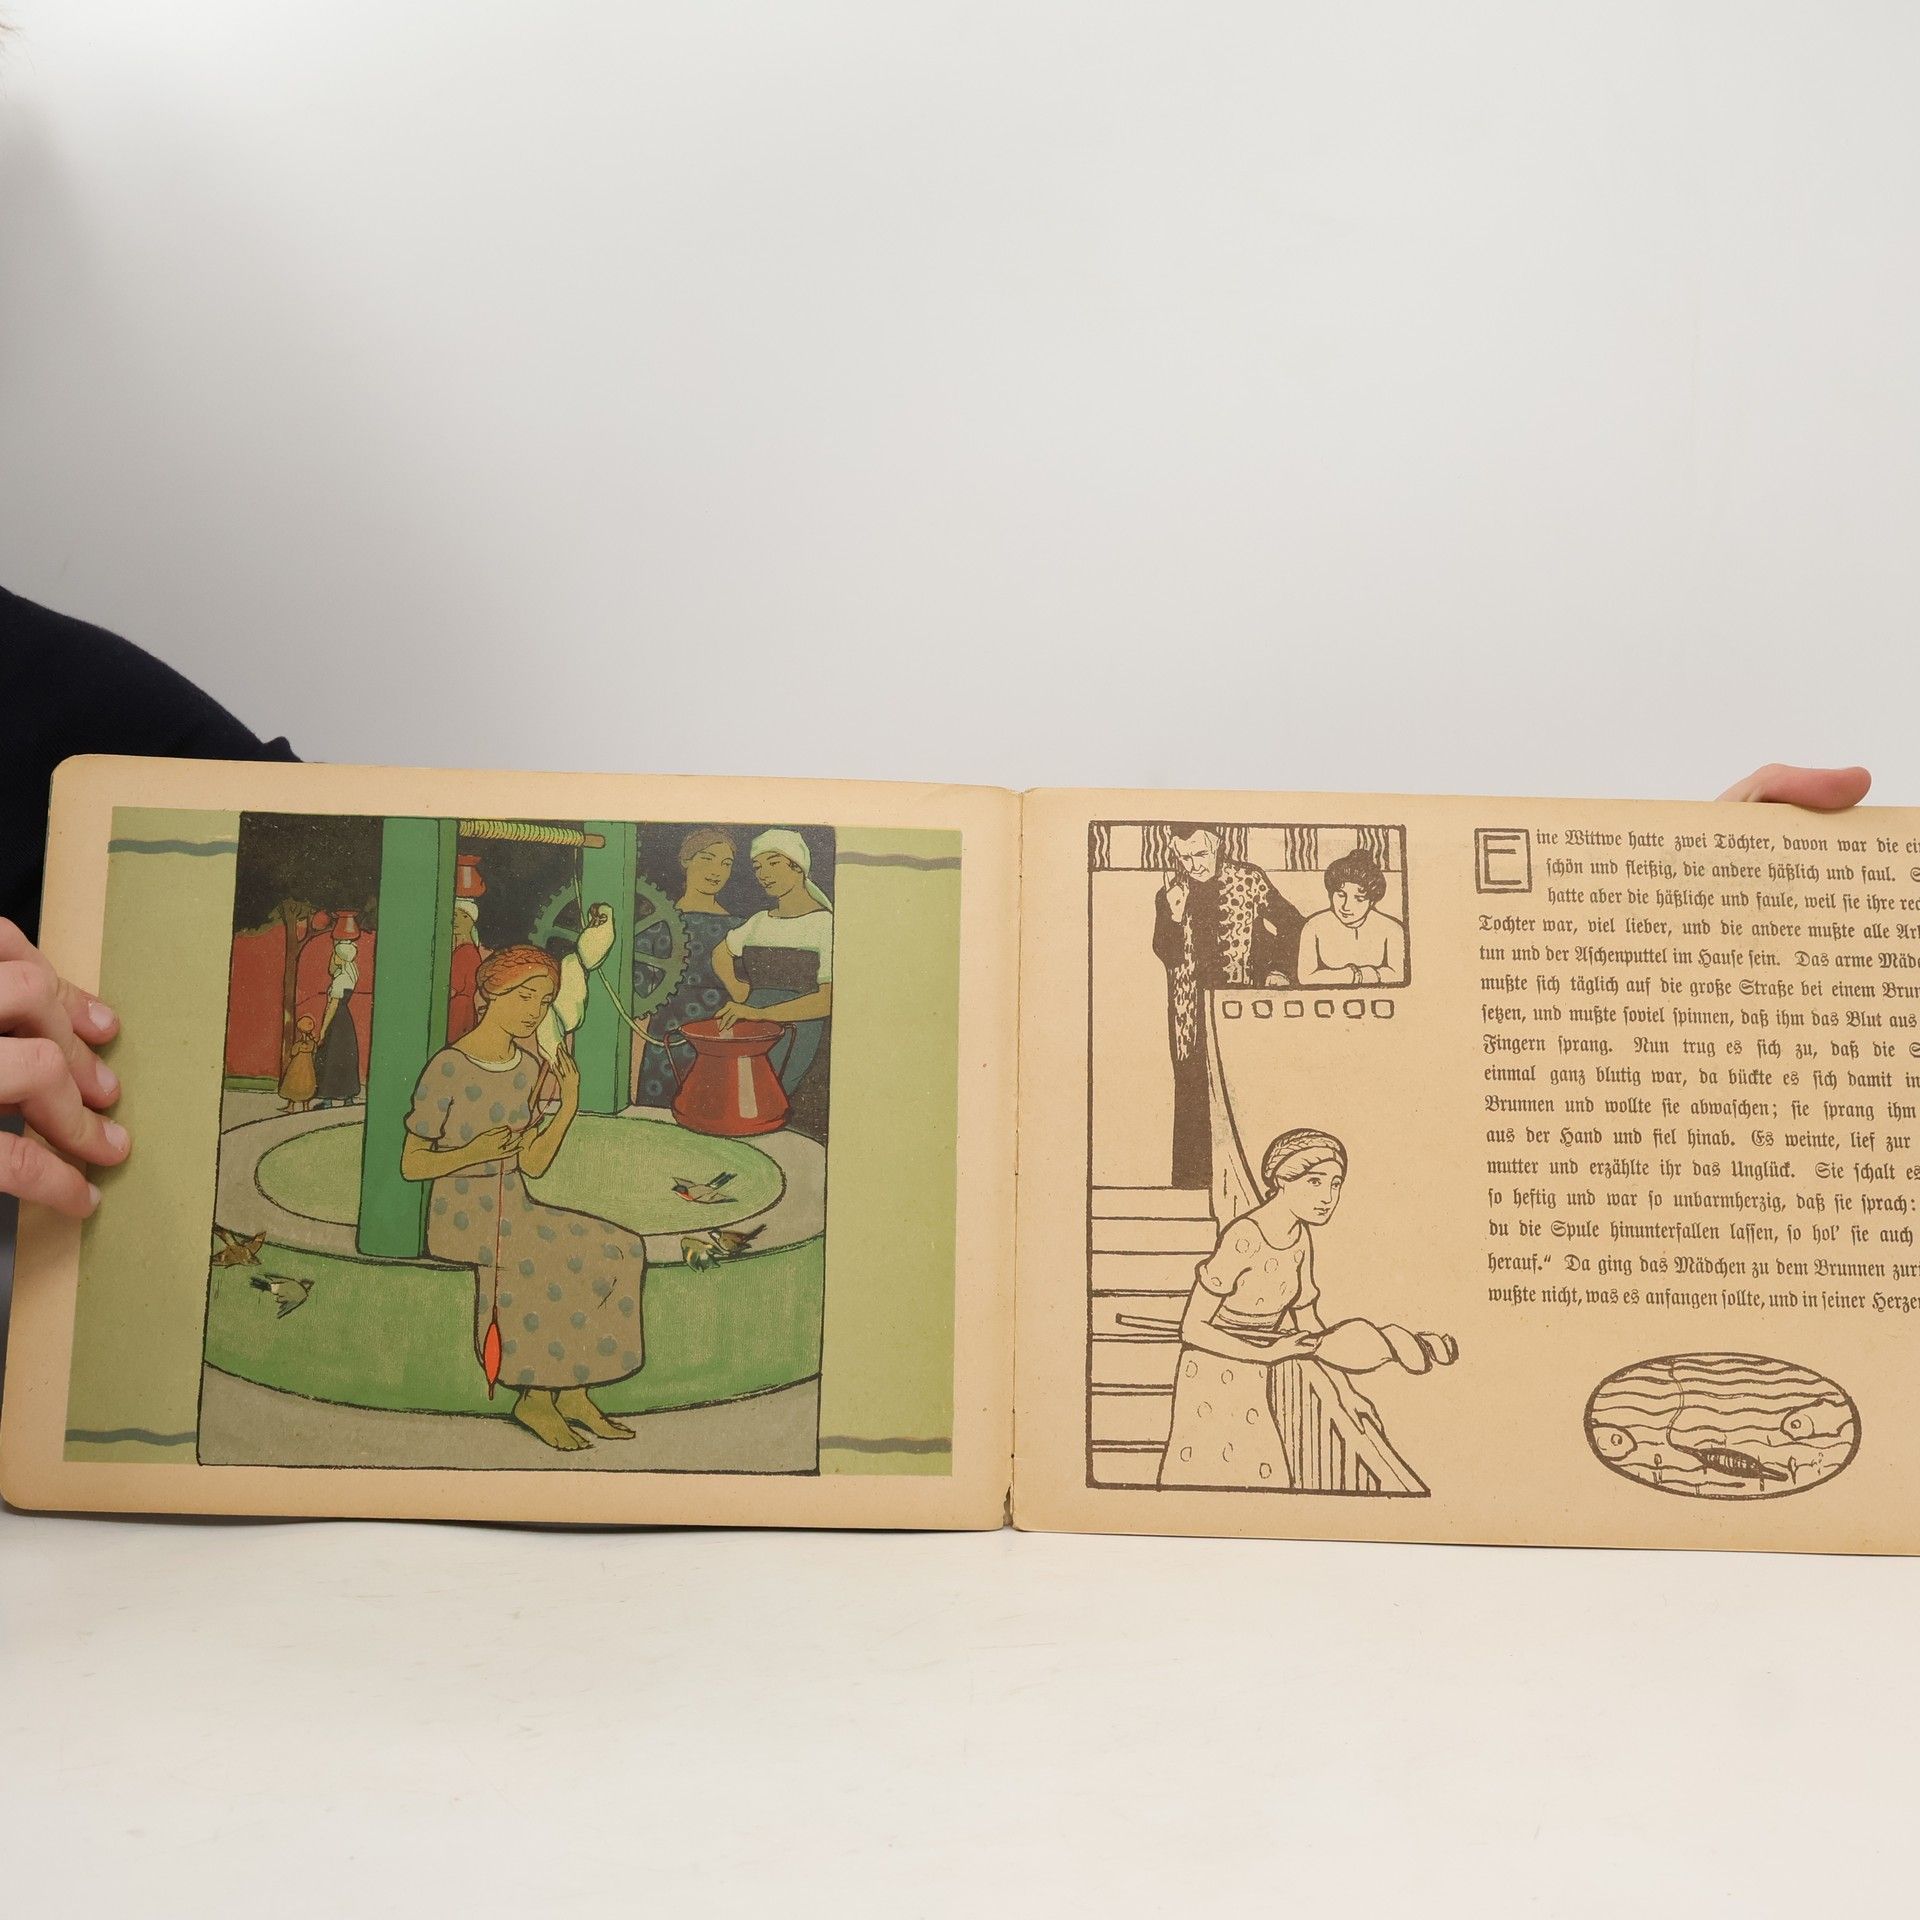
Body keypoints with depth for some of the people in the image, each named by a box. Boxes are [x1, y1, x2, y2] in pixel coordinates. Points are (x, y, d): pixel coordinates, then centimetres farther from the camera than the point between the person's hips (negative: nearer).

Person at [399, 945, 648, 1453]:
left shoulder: (528, 1066, 8)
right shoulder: (447, 1069, -13)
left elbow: (533, 1164, 6)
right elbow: (412, 1163, -10)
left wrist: (569, 1108, -6)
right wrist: (473, 1153, -25)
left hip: (515, 1210, 7)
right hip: (462, 1218, -7)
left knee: (620, 1252, -13)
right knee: (566, 1264, -25)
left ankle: (572, 1390, -4)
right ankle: (536, 1398, -6)